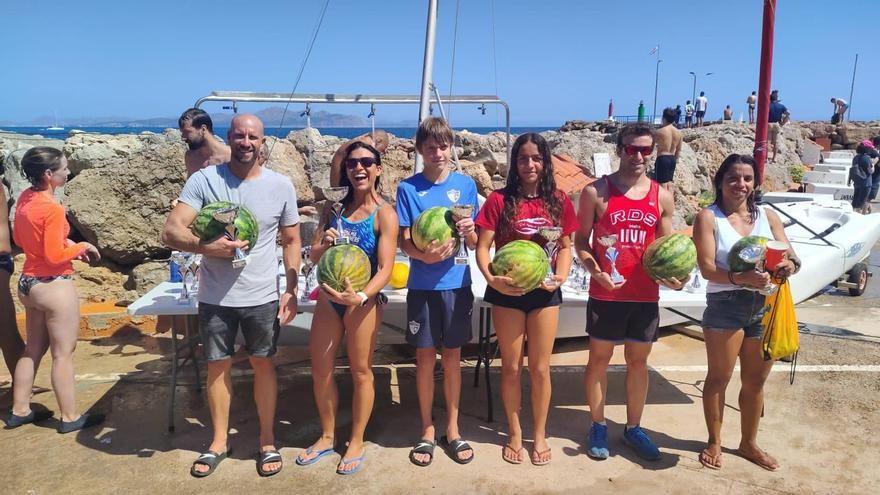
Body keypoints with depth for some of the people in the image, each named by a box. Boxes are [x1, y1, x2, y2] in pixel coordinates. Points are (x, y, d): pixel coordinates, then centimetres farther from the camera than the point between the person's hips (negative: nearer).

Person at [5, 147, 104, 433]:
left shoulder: (25, 198, 4)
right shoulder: (53, 208, -22)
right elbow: (54, 256, -22)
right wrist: (80, 246, -5)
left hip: (29, 282, 9)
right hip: (54, 285, -9)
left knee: (33, 349, 20)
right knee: (63, 353, 3)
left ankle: (19, 411, 30)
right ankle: (70, 417, 13)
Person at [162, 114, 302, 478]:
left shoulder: (281, 185, -3)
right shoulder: (204, 180, -8)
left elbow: (291, 240, 5)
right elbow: (170, 232, -14)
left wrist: (291, 291, -2)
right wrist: (206, 247, -34)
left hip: (263, 297, 0)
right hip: (215, 297, 0)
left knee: (263, 365, 12)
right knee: (218, 366, 13)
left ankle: (267, 441, 29)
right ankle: (219, 441, 33)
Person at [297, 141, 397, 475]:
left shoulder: (384, 214, -11)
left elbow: (385, 269, -18)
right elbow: (314, 257, 7)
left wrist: (361, 297, -35)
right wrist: (324, 244, -16)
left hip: (363, 299, -5)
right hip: (329, 296, 5)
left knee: (360, 371, 9)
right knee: (320, 370, 12)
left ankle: (357, 443, 27)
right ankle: (327, 436, 33)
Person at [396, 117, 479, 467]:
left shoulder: (466, 184, 2)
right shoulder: (409, 188, -2)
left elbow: (475, 243, 4)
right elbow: (404, 242, -5)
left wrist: (469, 231, -19)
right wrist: (426, 254, -26)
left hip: (456, 284, 1)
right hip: (422, 285, -1)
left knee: (452, 356, 10)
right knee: (425, 357, 7)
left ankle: (452, 429, 26)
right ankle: (427, 430, 25)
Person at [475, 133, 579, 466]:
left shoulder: (558, 201, 1)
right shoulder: (499, 200, -6)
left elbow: (565, 247, 7)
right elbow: (483, 247, -7)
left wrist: (560, 277, -10)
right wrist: (491, 279, -23)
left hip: (544, 292, 1)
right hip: (507, 292, -1)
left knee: (540, 368, 10)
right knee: (511, 366, 11)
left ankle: (540, 434, 29)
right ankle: (514, 433, 30)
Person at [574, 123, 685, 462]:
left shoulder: (662, 197, 5)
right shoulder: (596, 192, -5)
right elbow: (581, 240, -2)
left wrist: (673, 276, -8)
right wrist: (595, 271, -19)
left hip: (646, 295, 3)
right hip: (606, 293, -3)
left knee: (638, 360, 14)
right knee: (599, 357, 8)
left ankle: (633, 428, 30)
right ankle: (598, 426, 25)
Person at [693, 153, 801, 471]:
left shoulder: (768, 217, 7)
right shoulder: (709, 217, -6)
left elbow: (792, 257, 3)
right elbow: (707, 268, -16)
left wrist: (789, 265, -21)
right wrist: (742, 278, -32)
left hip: (766, 306, 4)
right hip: (725, 306, -4)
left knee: (755, 381, 16)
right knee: (719, 378, 7)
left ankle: (749, 443, 36)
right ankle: (714, 441, 28)